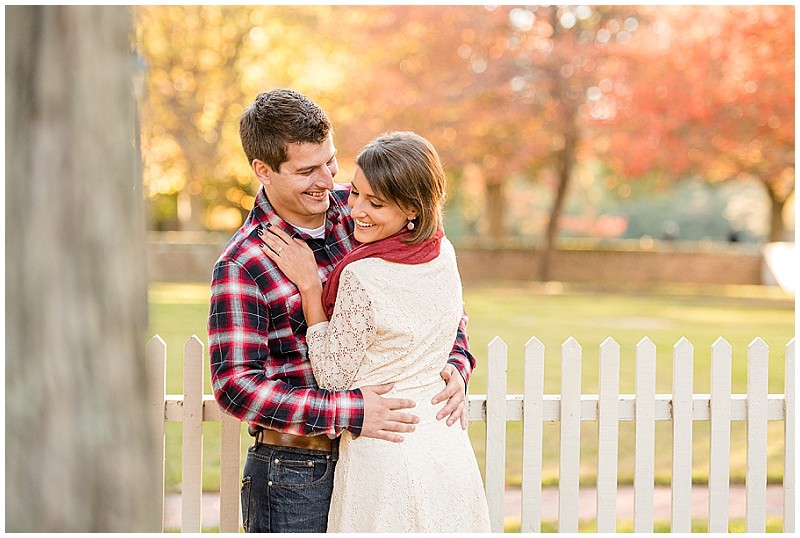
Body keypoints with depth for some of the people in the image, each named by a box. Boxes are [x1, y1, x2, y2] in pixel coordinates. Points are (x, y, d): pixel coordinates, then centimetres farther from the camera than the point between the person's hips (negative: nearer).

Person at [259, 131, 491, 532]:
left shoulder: (362, 278, -22)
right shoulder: (444, 255, 0)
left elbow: (333, 377, -12)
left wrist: (309, 285, -11)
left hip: (385, 458, -7)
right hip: (448, 449, 7)